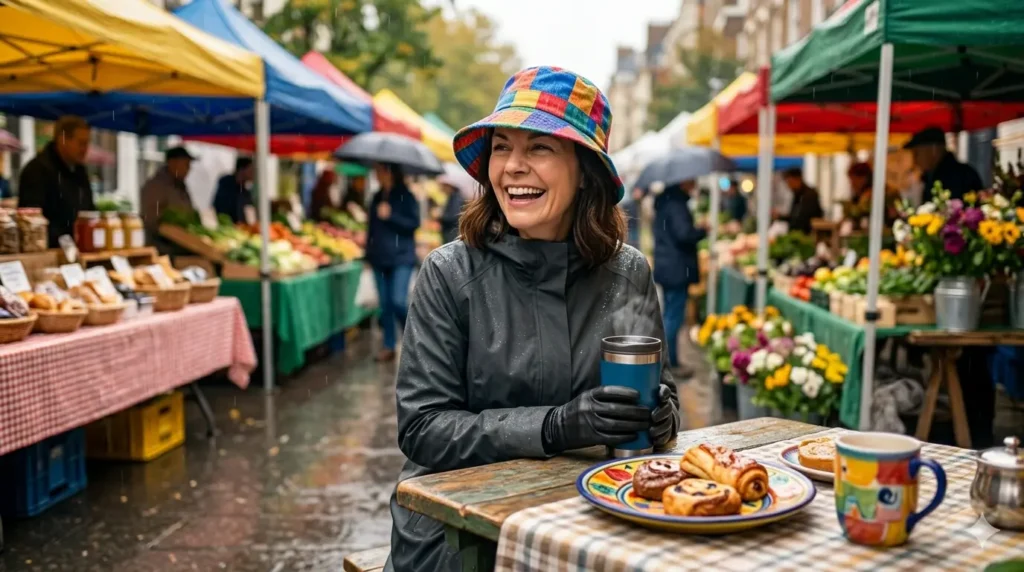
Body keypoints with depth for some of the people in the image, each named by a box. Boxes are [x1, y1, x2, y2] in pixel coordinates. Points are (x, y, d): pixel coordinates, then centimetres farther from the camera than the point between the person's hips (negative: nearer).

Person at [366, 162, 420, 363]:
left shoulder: (405, 196, -4)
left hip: (401, 258, -6)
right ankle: (389, 346, 14)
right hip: (379, 257, 6)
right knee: (385, 304, 6)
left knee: (398, 301, -14)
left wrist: (390, 216, -19)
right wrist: (368, 254, 17)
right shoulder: (377, 197, 13)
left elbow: (414, 223, -11)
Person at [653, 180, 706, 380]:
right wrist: (703, 231, -9)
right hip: (677, 269, -10)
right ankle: (671, 364, 2)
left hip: (667, 267, 10)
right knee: (674, 317, -4)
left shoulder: (664, 200, 13)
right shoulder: (676, 203, -18)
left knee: (670, 316, 17)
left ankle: (668, 360, 24)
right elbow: (684, 233, -26)